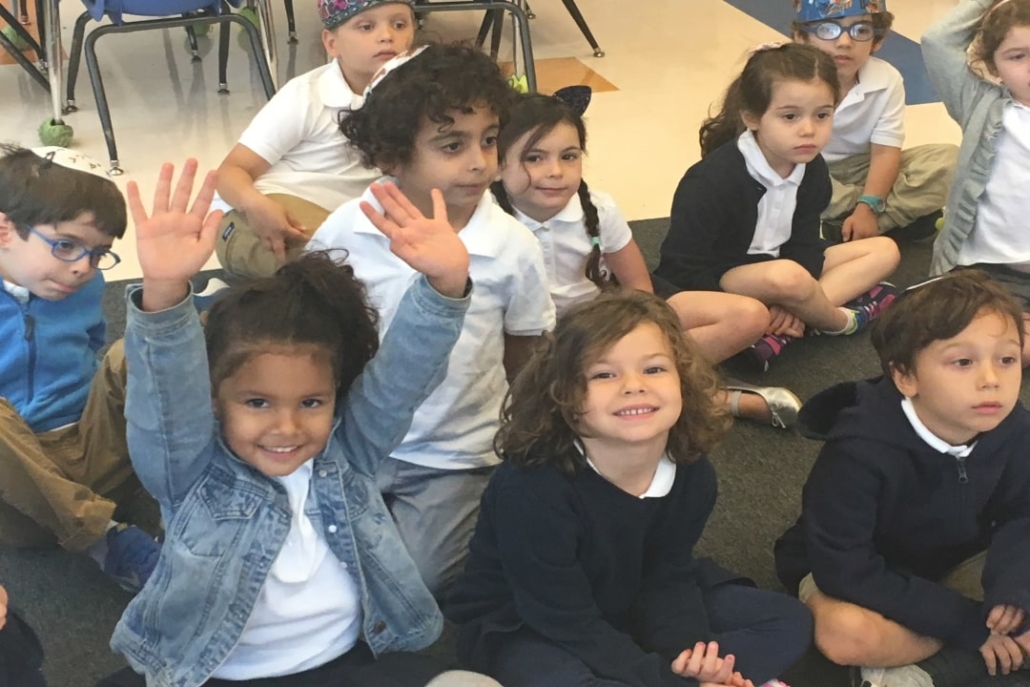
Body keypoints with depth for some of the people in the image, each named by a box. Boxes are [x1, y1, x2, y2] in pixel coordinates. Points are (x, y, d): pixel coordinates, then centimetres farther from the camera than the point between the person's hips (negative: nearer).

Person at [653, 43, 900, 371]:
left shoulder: (813, 170, -4)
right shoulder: (714, 179, -25)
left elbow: (804, 245, -3)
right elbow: (682, 268, -23)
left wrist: (791, 305, -21)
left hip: (772, 270, 8)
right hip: (714, 283, -8)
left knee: (884, 250, 2)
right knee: (786, 277, -39)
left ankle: (778, 330, -20)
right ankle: (843, 319, -4)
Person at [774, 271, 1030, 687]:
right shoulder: (860, 449, -32)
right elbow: (842, 569, -31)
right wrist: (968, 622, -29)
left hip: (951, 566, 5)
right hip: (853, 570, -5)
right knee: (847, 634, -36)